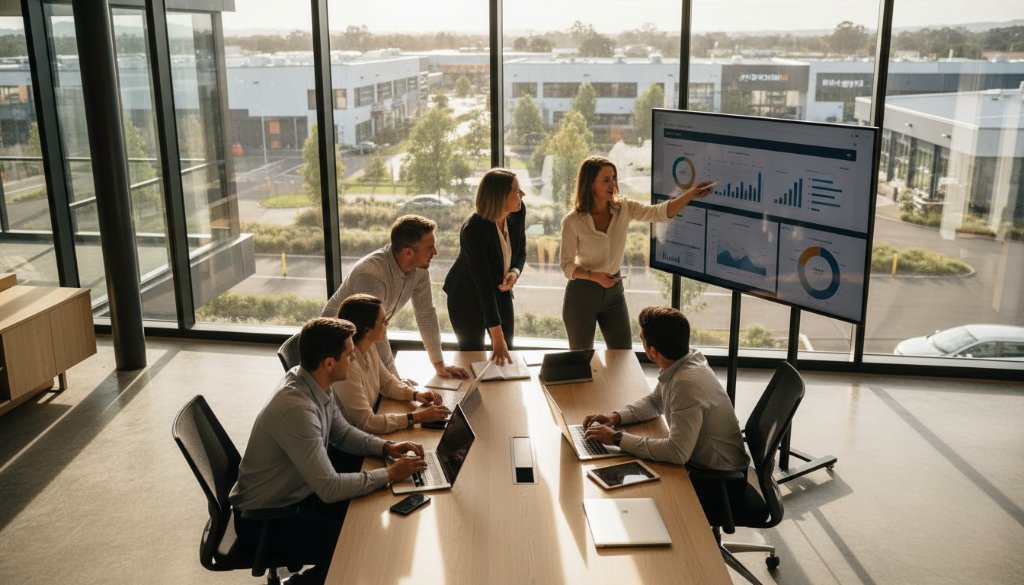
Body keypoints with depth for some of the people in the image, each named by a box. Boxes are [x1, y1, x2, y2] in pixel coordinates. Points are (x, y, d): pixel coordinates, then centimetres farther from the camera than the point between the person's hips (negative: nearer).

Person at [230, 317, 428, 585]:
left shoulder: (312, 383, -6)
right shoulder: (297, 408, -34)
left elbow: (343, 433, 10)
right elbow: (329, 489, -32)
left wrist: (387, 447, -6)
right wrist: (390, 474, -22)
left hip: (296, 493, 9)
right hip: (264, 518, -9)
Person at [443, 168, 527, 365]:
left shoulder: (518, 212, -16)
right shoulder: (473, 230, -35)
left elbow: (521, 252, 2)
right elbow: (483, 284, -36)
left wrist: (515, 272, -23)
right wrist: (497, 336, -37)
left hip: (500, 291, 6)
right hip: (467, 297, -5)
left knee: (507, 352, 12)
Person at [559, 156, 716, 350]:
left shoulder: (624, 208, -6)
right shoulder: (572, 221, -16)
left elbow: (661, 212, -18)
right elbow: (567, 265, -11)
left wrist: (692, 193, -33)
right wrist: (594, 276, -29)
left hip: (614, 292, 4)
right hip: (582, 294, -4)